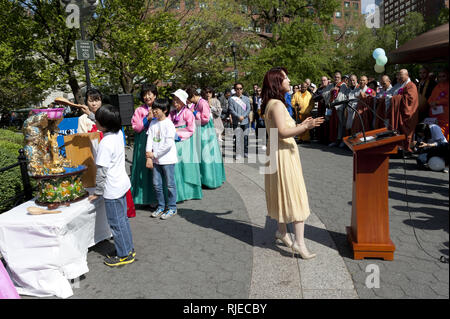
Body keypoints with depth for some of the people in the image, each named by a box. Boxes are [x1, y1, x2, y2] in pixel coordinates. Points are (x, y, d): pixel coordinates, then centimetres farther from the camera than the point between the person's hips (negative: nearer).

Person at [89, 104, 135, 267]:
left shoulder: (105, 143, -25)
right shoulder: (119, 134, -1)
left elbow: (102, 171, -21)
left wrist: (97, 192, -10)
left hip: (112, 189, -9)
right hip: (122, 183, 9)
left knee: (116, 223, 6)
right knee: (122, 218, 20)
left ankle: (124, 255, 19)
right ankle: (129, 248, 33)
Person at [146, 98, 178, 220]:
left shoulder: (169, 124, -11)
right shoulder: (153, 123, 8)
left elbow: (168, 144, -17)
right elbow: (149, 139, 3)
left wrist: (154, 154, -13)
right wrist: (149, 158, -7)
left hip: (167, 159, -6)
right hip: (156, 159, 6)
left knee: (170, 184, 3)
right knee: (156, 184, 12)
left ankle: (172, 208, 15)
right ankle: (161, 207, 26)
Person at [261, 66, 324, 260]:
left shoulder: (274, 104, 14)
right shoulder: (277, 104, -18)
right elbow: (282, 132, -26)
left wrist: (300, 125, 19)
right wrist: (305, 127, -31)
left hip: (283, 153, 10)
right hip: (283, 154, -10)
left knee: (284, 194, 18)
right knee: (294, 195, -9)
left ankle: (282, 231, 30)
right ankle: (299, 242, -5)